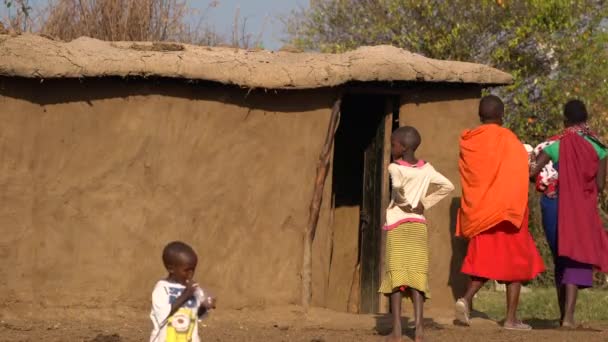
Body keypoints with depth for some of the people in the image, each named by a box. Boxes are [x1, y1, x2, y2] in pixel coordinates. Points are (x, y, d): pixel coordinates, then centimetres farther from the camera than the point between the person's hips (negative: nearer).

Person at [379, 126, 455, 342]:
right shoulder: (426, 168, 8)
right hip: (419, 225, 4)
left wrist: (402, 203, -8)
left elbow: (397, 188, -26)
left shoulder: (396, 167, -7)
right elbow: (448, 186, 8)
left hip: (397, 225, -4)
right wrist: (426, 203, 7)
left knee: (396, 274, -4)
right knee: (417, 275, 2)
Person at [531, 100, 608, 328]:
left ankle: (563, 313, 20)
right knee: (576, 261, 1)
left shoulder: (555, 145, -6)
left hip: (555, 205, 1)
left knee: (560, 259, 15)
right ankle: (568, 315, -13)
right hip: (583, 209, -1)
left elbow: (531, 173, -12)